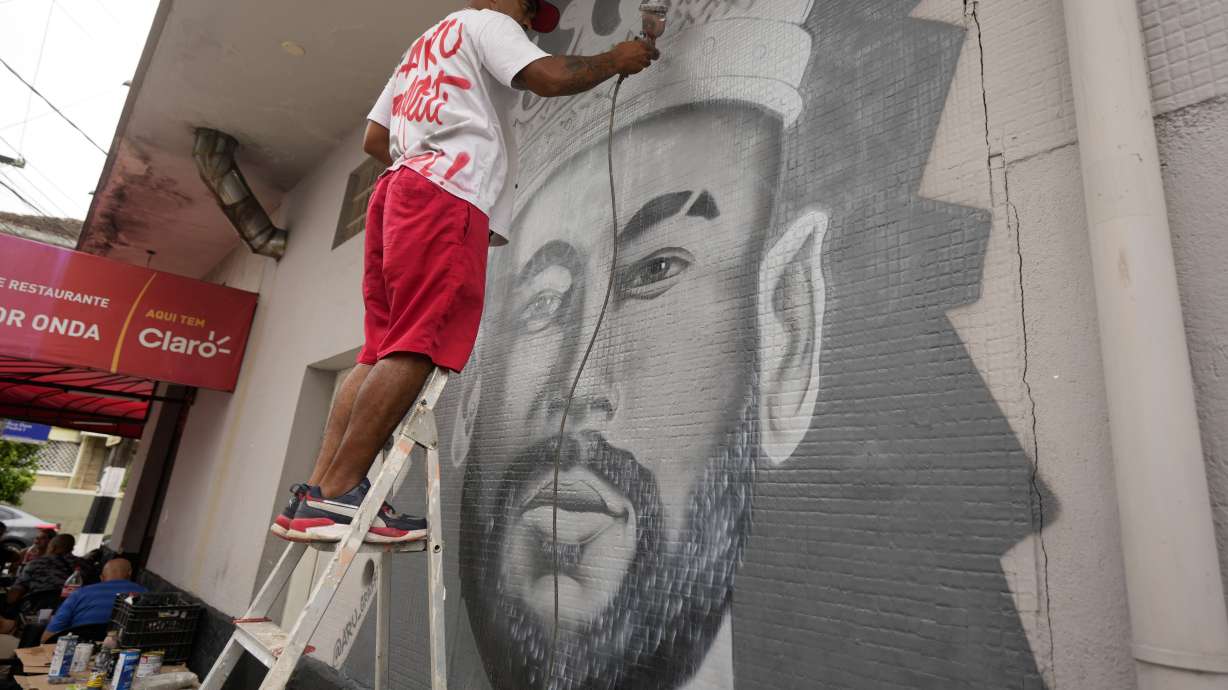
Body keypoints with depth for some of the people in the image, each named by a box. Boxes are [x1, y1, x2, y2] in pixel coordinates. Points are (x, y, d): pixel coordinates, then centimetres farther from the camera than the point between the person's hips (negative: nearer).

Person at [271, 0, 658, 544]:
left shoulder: (421, 49, 36)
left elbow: (374, 139, 31)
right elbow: (549, 77, -6)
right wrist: (615, 60, 9)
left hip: (397, 191, 9)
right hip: (447, 197, -9)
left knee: (382, 352, 0)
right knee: (418, 349, -16)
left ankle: (314, 496, -4)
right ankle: (337, 494, -19)